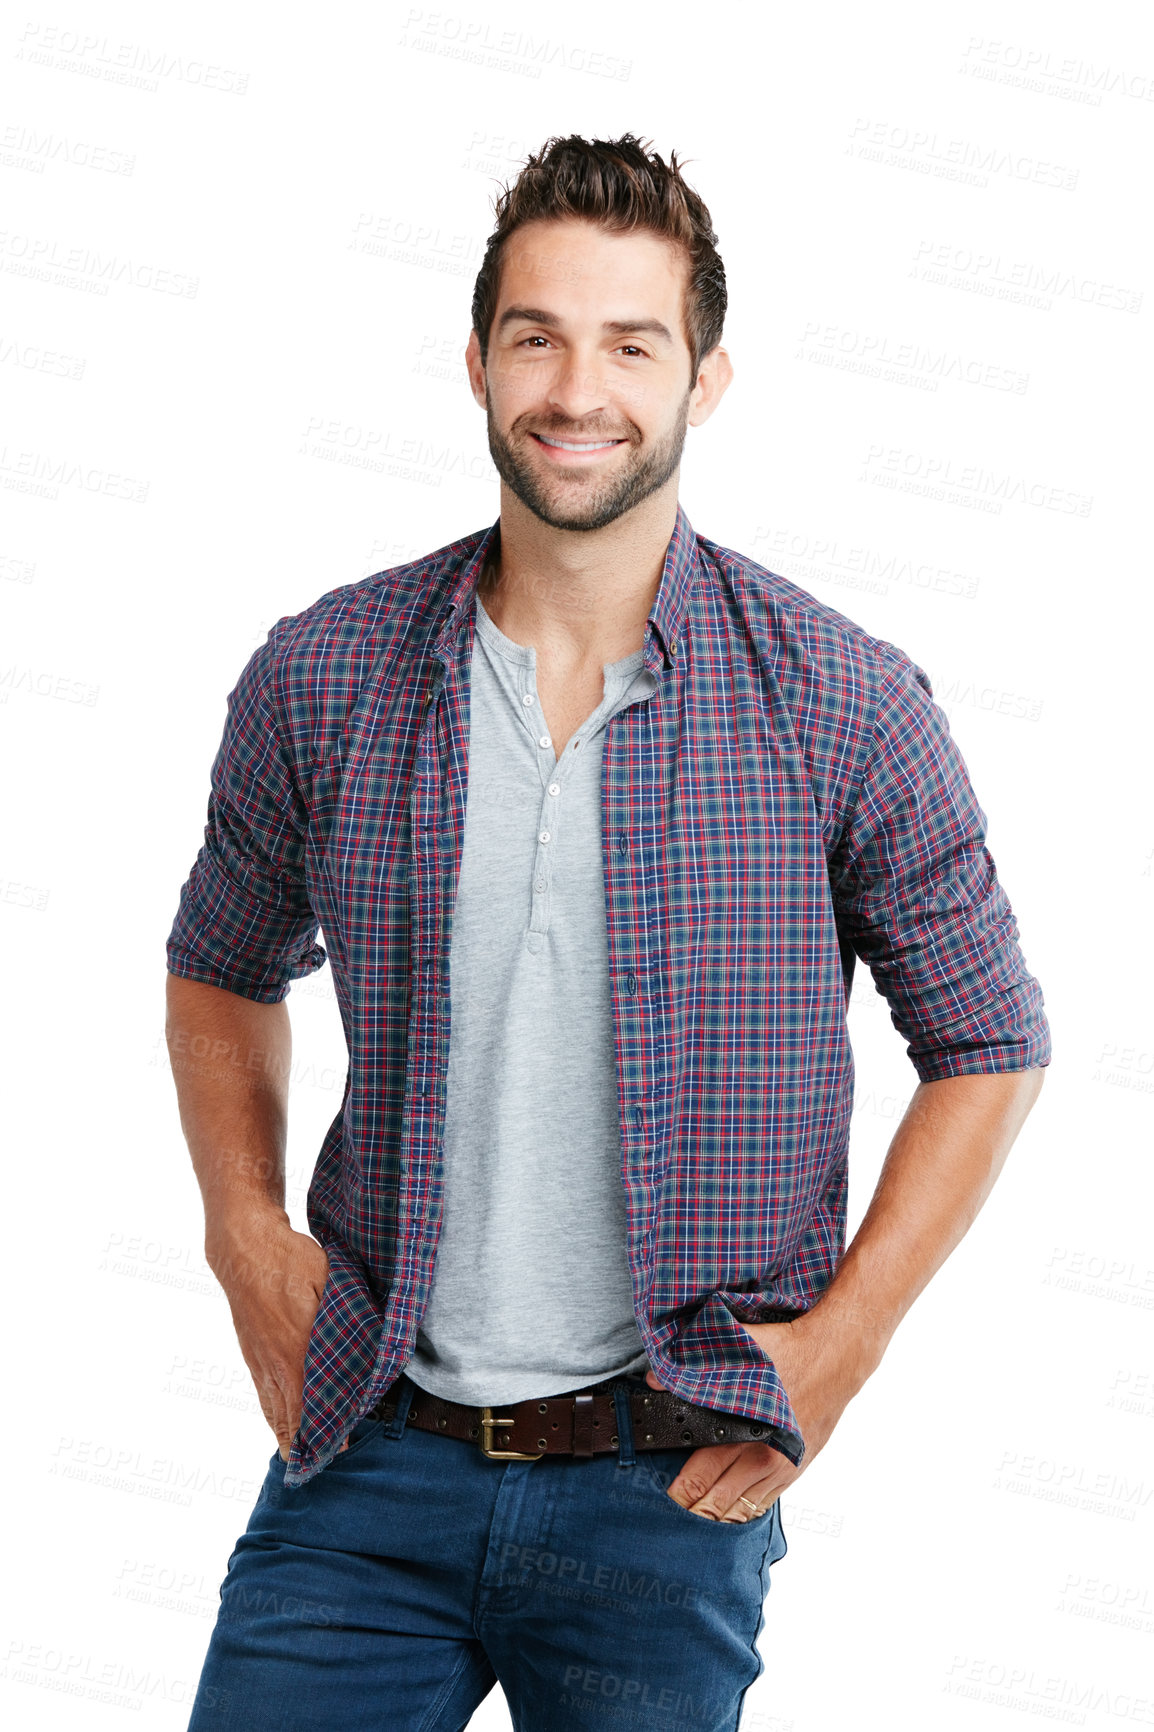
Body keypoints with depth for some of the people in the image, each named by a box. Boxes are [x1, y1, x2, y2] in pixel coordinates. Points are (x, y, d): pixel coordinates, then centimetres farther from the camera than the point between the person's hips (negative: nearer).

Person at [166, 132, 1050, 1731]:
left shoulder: (845, 708, -7)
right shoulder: (318, 679, -1)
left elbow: (989, 1044, 3)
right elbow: (225, 969, 15)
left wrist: (840, 1340, -5)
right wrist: (247, 1237, 2)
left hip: (669, 1486, -1)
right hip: (370, 1465, 2)